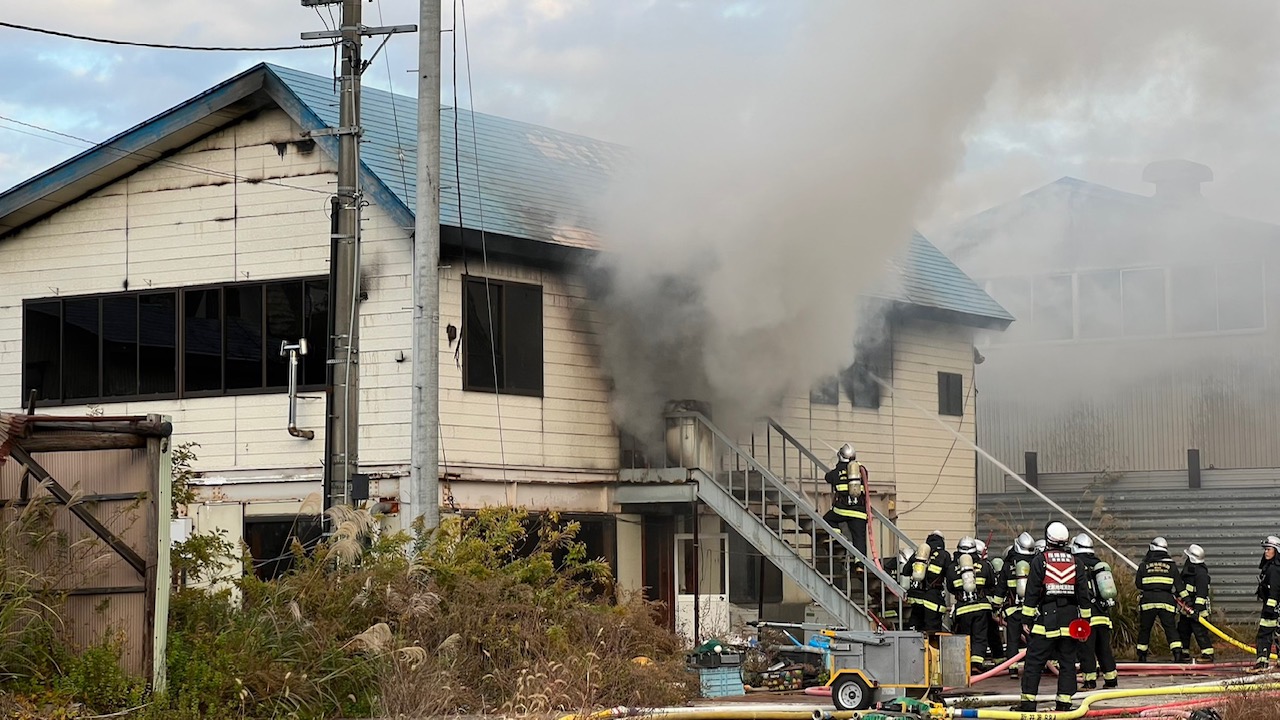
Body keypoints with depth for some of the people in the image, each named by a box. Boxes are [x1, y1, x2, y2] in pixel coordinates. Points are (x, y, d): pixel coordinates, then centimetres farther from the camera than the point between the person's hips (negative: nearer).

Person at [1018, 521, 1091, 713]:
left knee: (1034, 661, 0)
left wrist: (1027, 620, 0)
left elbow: (1032, 593, -4)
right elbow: (1083, 594, 9)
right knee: (1068, 661, 7)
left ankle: (1028, 701, -3)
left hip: (1046, 618, -3)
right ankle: (1064, 702, 4)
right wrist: (1085, 620, 14)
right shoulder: (1076, 562, 8)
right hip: (1070, 618, 3)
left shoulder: (1040, 561, -2)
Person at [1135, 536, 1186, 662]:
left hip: (1148, 600, 0)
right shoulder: (1171, 565, 8)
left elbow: (1138, 583, 8)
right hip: (1166, 601, 0)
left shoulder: (1144, 565, 5)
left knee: (1144, 628, 11)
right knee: (1170, 628, -1)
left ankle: (1142, 656, 15)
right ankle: (1177, 652, -17)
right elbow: (1178, 584, 6)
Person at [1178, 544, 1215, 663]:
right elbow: (1182, 586, 23)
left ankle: (1208, 654, -10)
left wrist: (1197, 609, -27)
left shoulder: (1201, 572, -18)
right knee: (1182, 630, 15)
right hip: (1187, 607, 10)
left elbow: (1201, 592, -23)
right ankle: (1184, 654, 24)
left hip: (1198, 608, -10)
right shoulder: (1188, 568, 12)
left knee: (1200, 631, -12)